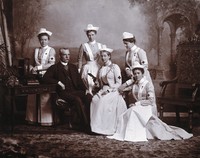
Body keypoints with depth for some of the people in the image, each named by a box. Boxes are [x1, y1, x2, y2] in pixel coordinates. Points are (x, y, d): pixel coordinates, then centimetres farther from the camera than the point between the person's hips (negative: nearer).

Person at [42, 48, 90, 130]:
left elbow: (79, 81, 18)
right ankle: (85, 124, -31)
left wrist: (86, 90, 1)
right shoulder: (54, 68, 10)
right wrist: (58, 82, -12)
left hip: (75, 91, 4)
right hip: (64, 92, -4)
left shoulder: (73, 67, 24)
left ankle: (91, 121, -29)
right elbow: (45, 78, -3)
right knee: (77, 99, -34)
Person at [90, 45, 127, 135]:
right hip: (103, 90, 5)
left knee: (103, 101, -32)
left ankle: (106, 128, -25)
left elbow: (119, 83, -6)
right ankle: (97, 126, -23)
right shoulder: (101, 69, 17)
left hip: (113, 91, -5)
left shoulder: (115, 67, -1)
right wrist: (97, 84, 0)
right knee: (94, 100, -25)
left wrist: (109, 90, -16)